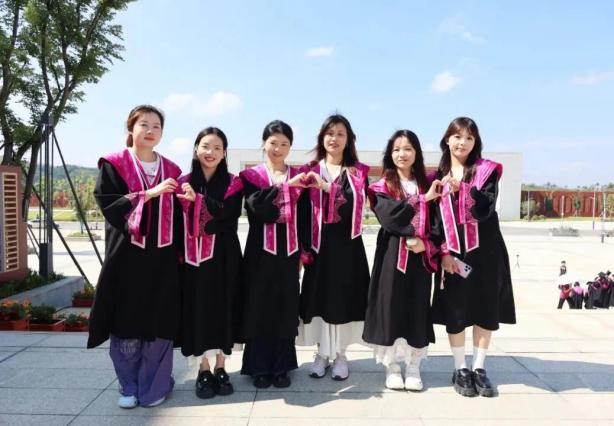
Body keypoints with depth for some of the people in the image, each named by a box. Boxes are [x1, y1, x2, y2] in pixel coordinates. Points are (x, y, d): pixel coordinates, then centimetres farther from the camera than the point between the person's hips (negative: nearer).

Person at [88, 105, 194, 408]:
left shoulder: (171, 170, 10)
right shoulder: (113, 165, 2)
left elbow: (176, 214, 11)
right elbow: (108, 204, -10)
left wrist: (179, 251, 3)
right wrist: (149, 193, -18)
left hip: (161, 257, 2)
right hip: (127, 255, -2)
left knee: (158, 323, 4)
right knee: (127, 323, 4)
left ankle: (154, 386, 21)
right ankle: (129, 386, 23)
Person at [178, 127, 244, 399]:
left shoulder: (233, 184, 2)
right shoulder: (184, 183, 6)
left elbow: (228, 218, -12)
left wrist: (198, 200, -17)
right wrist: (179, 252, -7)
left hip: (224, 257, -1)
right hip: (194, 258, 1)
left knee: (222, 307, 5)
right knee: (199, 308, 4)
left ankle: (220, 368, 20)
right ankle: (204, 370, 19)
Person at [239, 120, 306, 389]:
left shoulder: (298, 176, 9)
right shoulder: (251, 176, 3)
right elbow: (256, 204, -18)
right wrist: (285, 186, -26)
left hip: (288, 249, 2)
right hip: (261, 250, -2)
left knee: (286, 308, 7)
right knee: (260, 306, 3)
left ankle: (281, 367, 20)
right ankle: (259, 367, 17)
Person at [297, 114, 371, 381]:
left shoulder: (358, 172, 5)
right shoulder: (310, 171, 6)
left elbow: (356, 205, -12)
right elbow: (303, 212, 0)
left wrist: (327, 187, -20)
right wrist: (303, 248, -6)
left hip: (347, 244, 0)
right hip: (319, 244, 0)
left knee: (344, 296, 5)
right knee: (319, 296, 5)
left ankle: (339, 354, 21)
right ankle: (322, 353, 22)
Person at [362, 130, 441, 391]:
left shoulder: (427, 185, 10)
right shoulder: (383, 187, 2)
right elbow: (390, 216, -16)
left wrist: (425, 243, -12)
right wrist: (423, 200, -14)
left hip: (420, 256, 2)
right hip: (392, 255, -2)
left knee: (417, 308, 6)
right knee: (391, 307, 2)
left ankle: (413, 367, 19)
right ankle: (392, 366, 15)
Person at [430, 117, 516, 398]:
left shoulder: (487, 170, 0)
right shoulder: (438, 176, 5)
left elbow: (485, 210, -14)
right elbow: (434, 217, 3)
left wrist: (460, 188, -29)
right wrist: (443, 252, -6)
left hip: (484, 250, 0)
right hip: (452, 251, 1)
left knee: (485, 308, 6)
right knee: (454, 310, 5)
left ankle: (479, 369, 21)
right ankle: (460, 370, 19)